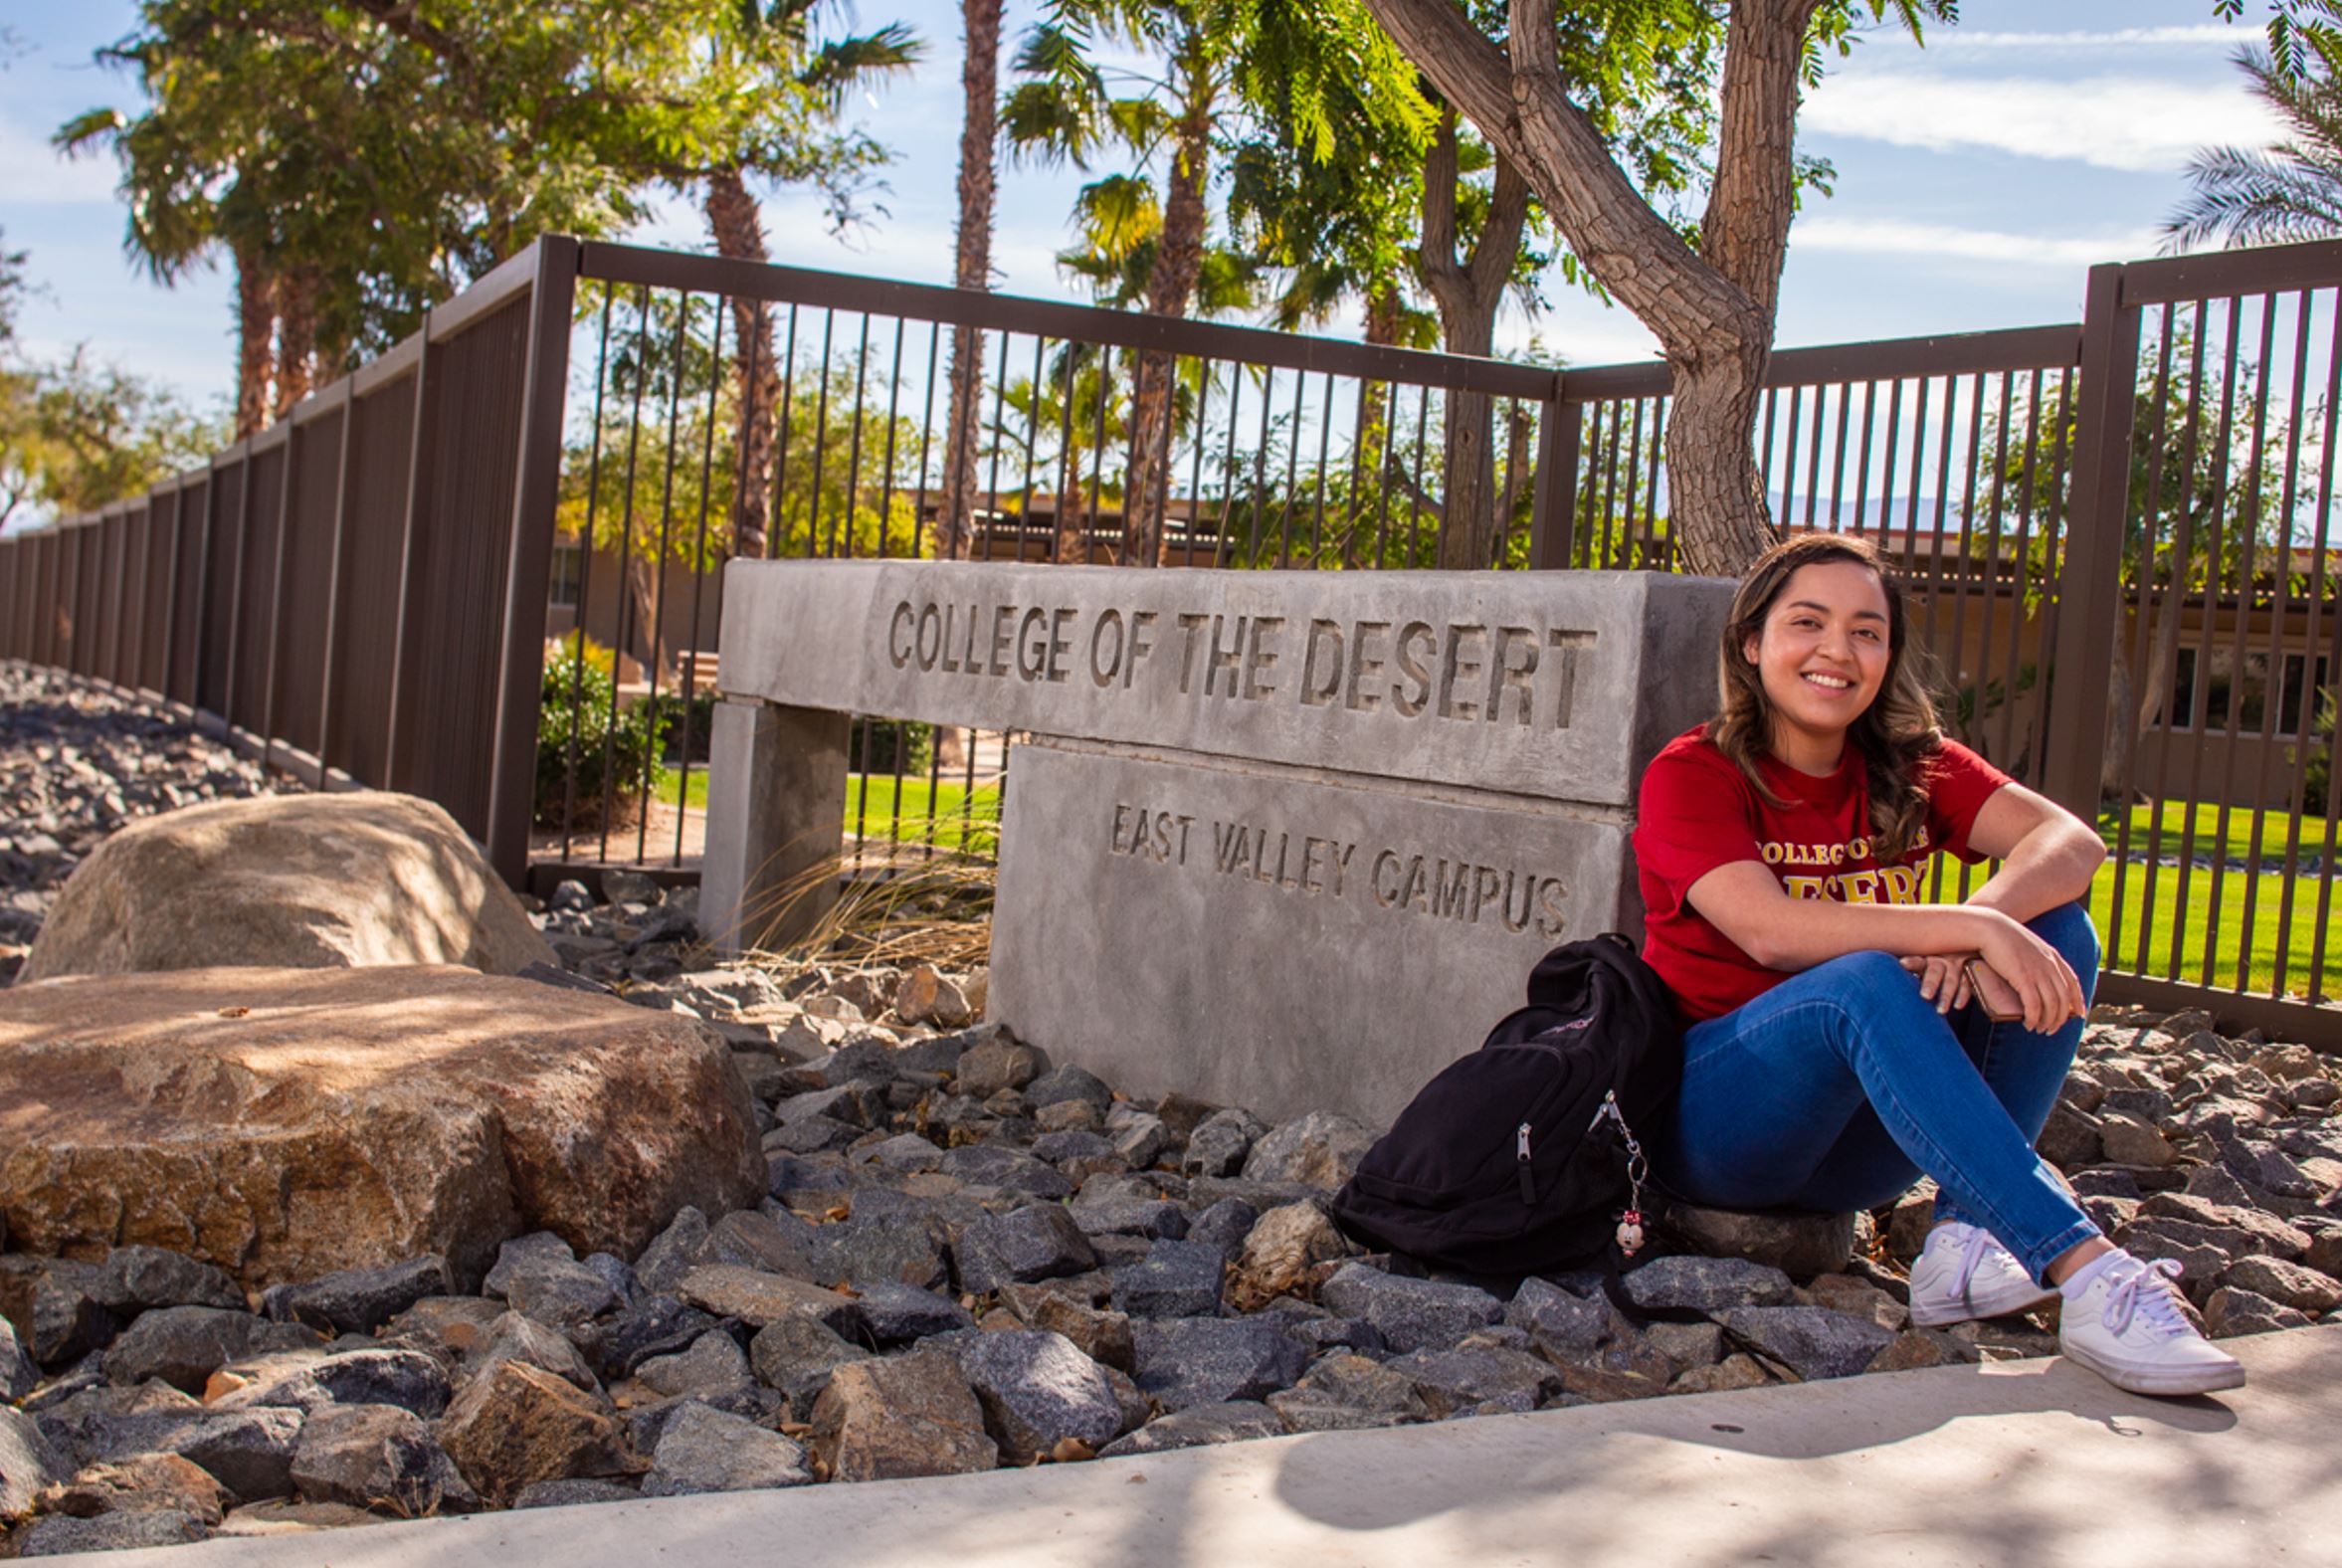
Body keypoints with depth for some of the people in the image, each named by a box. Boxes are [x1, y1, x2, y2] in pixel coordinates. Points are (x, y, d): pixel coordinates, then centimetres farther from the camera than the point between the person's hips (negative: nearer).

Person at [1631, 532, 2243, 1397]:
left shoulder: (1913, 768, 6)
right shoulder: (1692, 775, -8)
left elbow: (2072, 842, -10)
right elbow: (1772, 931, -25)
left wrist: (1980, 921, -31)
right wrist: (1974, 926, -33)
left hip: (1855, 1145, 5)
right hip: (1709, 1121, -5)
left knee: (2058, 932, -13)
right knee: (1868, 982, -34)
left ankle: (1966, 1238, -24)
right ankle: (2089, 1276, -40)